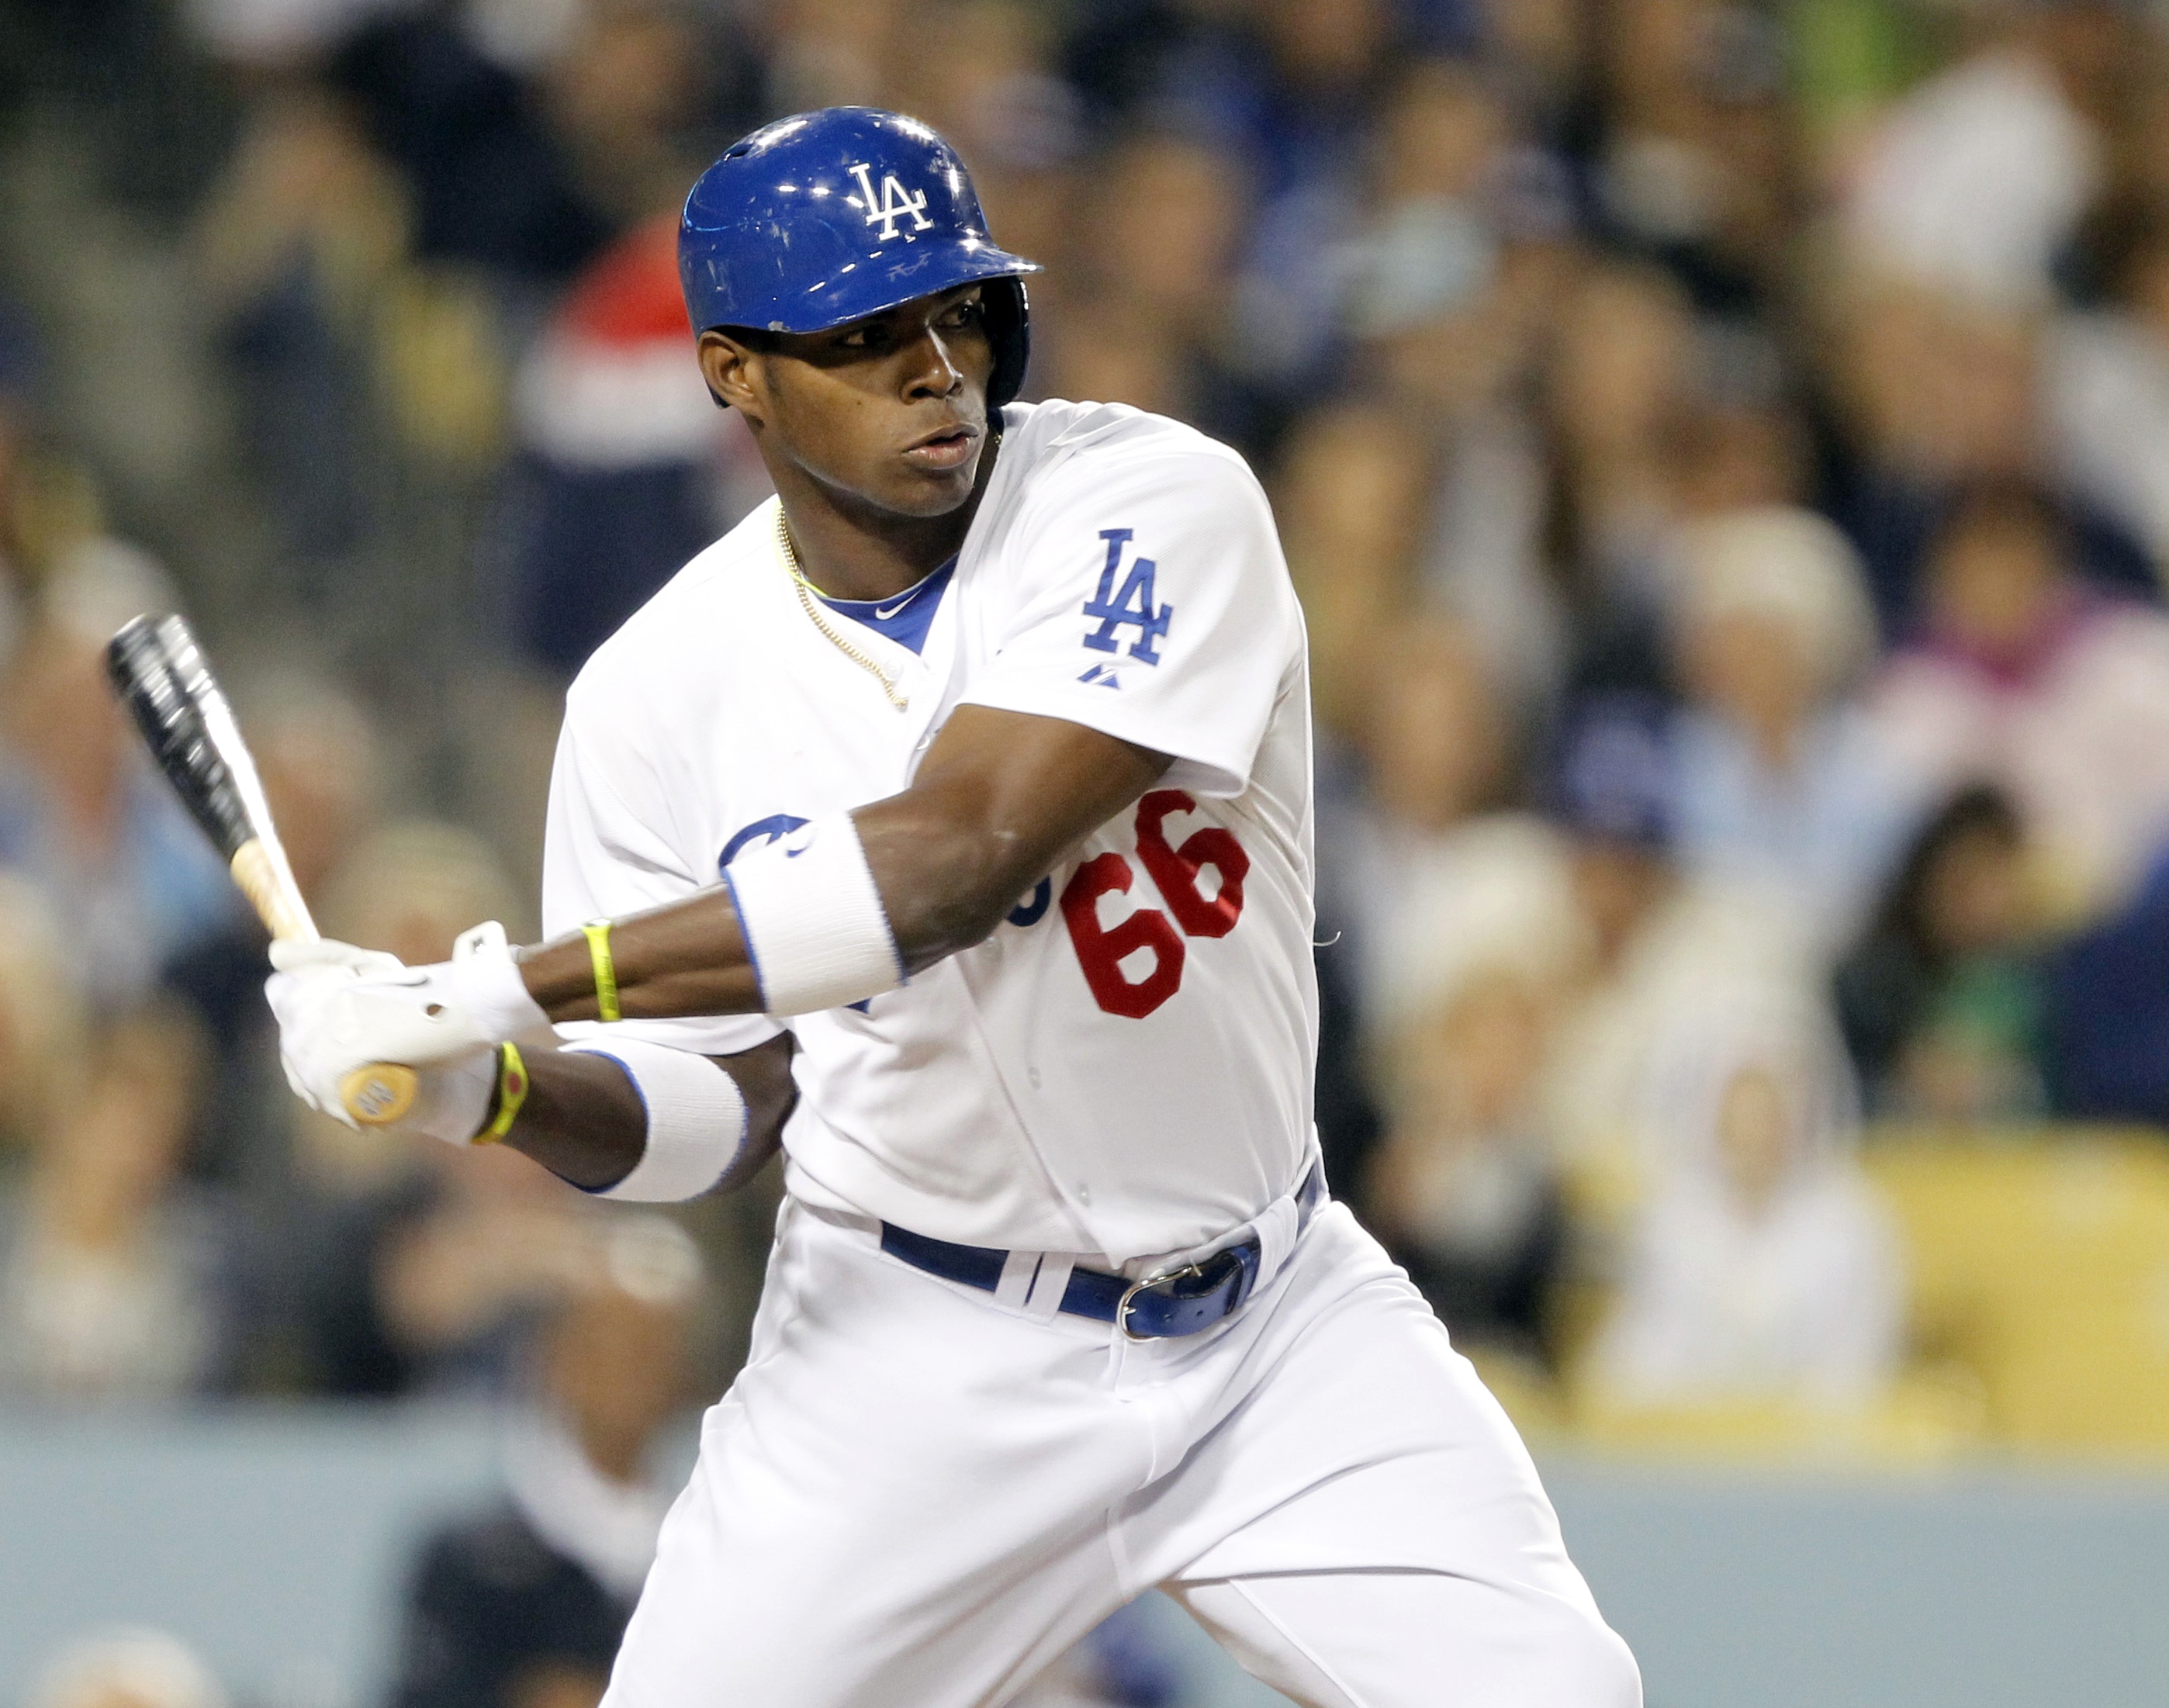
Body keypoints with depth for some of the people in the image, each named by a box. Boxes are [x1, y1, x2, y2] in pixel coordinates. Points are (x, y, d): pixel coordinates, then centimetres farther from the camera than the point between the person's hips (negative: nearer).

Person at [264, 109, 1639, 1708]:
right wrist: (497, 1085, -21)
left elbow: (953, 860, -29)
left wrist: (511, 983, -31)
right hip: (922, 1358, 1)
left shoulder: (1153, 508, -15)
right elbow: (720, 1102, 2)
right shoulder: (666, 688, -7)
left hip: (1278, 1327, 0)